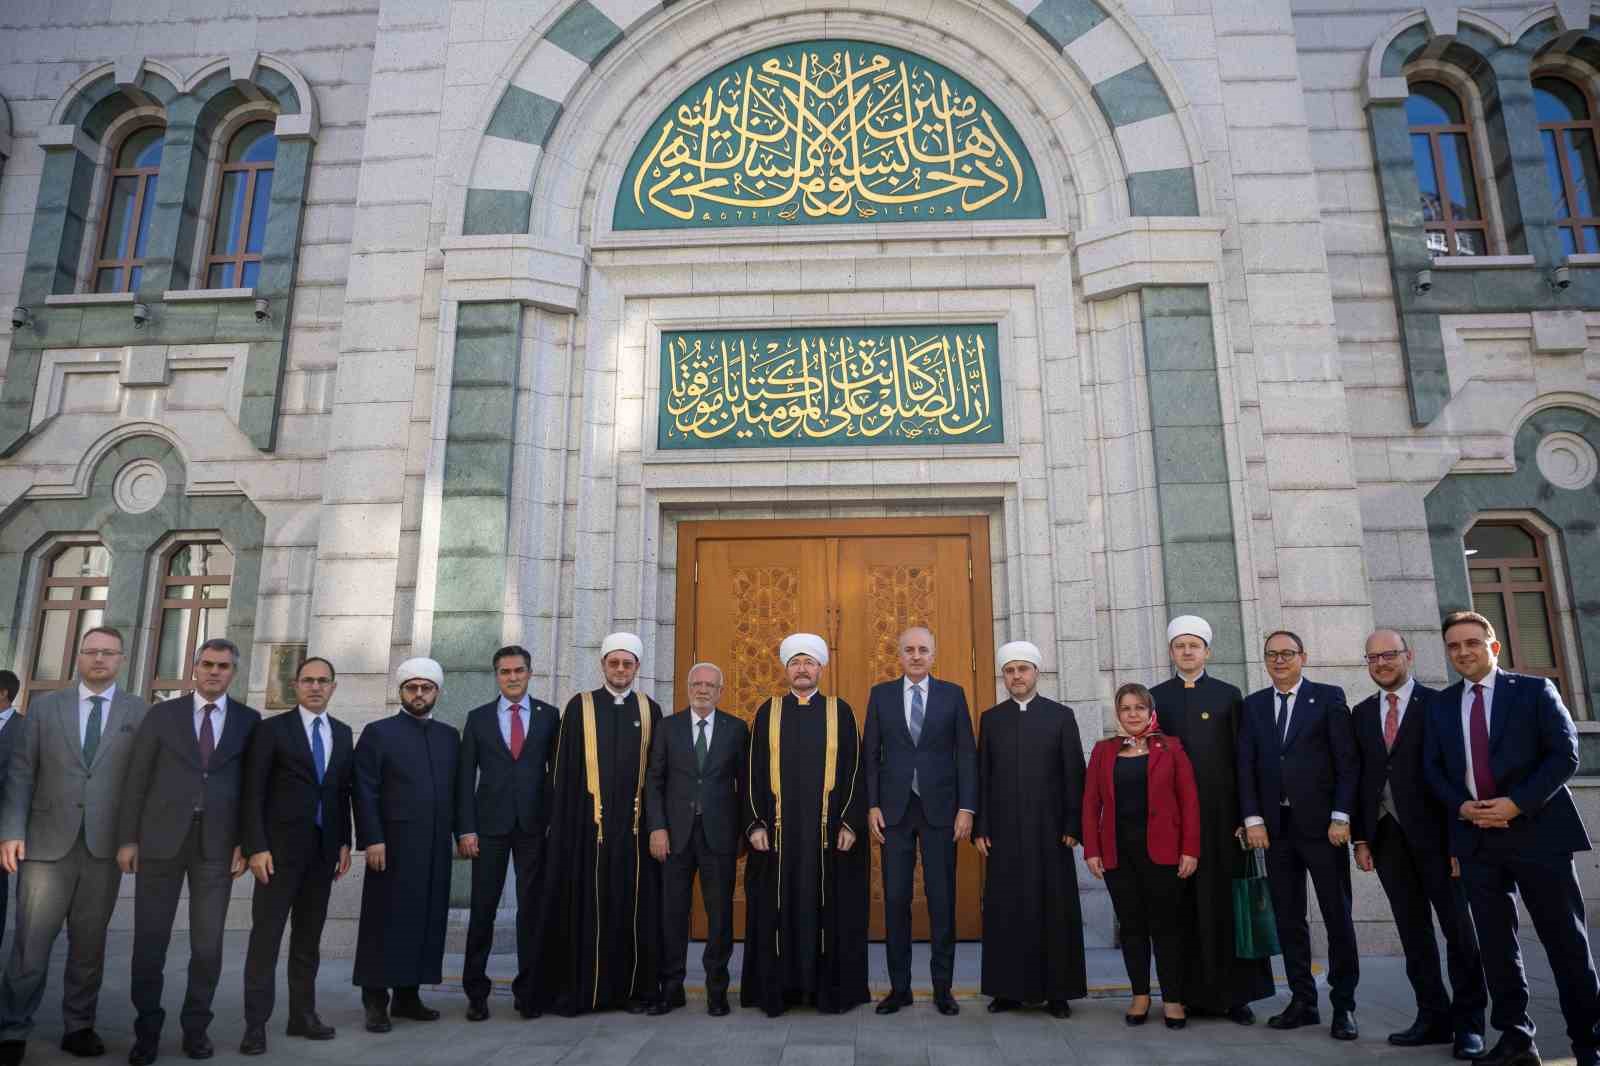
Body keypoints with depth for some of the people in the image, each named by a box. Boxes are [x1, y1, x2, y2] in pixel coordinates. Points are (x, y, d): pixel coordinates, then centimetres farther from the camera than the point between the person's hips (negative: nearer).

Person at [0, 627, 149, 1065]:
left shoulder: (139, 712, 5)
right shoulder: (44, 706, 8)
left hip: (106, 844, 0)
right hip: (48, 840, 0)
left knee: (89, 942, 8)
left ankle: (78, 1027, 20)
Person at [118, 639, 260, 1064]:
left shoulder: (249, 720, 5)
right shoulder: (162, 714, 5)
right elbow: (137, 778, 4)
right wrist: (128, 838, -2)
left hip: (217, 844, 0)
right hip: (161, 838, 0)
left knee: (208, 943, 5)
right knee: (150, 939, 6)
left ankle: (196, 1027, 19)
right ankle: (147, 1030, 21)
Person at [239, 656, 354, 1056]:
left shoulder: (343, 733, 11)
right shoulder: (272, 729, -3)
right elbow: (253, 793, -7)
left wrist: (344, 842, 6)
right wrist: (256, 847, -13)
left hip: (323, 849, 4)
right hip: (280, 847, -4)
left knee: (309, 937, 11)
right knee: (267, 934, -2)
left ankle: (302, 1014, 19)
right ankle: (256, 1023, 5)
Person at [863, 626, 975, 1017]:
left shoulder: (952, 694, 4)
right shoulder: (881, 694, 6)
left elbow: (967, 754, 3)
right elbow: (870, 753, 6)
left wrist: (966, 808, -4)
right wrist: (872, 805, -2)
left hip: (939, 809, 0)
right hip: (894, 809, 1)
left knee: (942, 900, 5)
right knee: (895, 899, 5)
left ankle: (943, 986, 17)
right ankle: (899, 986, 16)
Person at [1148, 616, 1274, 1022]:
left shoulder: (1229, 695, 6)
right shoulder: (1156, 697, 8)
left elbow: (1242, 757, 2)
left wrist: (1244, 814, -5)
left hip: (1220, 813, 0)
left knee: (1225, 901, 2)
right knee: (1183, 904, 3)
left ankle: (1234, 993, 12)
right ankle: (1190, 993, 11)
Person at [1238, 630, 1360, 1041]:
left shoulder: (1328, 697, 1)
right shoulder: (1253, 704, 10)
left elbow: (1347, 760, -4)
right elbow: (1246, 765, 6)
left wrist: (1341, 817, -11)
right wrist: (1253, 819, -2)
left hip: (1322, 823, -3)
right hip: (1276, 825, 3)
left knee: (1337, 915, 4)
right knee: (1288, 917, 7)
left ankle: (1344, 1006, 14)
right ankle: (1303, 1001, 16)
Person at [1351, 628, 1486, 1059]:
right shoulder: (1361, 713, 12)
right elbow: (1357, 777, 10)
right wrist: (1360, 838, 5)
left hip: (1433, 832, -4)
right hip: (1386, 835, 4)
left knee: (1458, 927, 3)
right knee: (1413, 931, 8)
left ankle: (1468, 1022, 14)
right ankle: (1434, 1017, 15)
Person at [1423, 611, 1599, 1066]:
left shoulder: (1535, 691, 2)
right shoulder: (1440, 704, 12)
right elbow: (1433, 768, 11)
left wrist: (1518, 803, -15)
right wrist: (1462, 806, -7)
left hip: (1538, 831, -3)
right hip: (1476, 836, 4)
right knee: (1496, 942, 7)